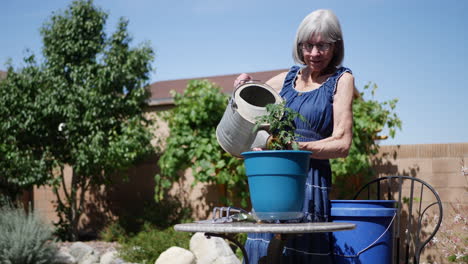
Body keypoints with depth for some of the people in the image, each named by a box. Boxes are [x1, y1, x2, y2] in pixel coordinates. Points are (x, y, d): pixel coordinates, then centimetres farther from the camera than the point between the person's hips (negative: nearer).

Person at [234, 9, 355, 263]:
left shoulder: (341, 79, 1)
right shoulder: (288, 77, 14)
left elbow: (342, 144, -8)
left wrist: (296, 147, -21)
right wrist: (245, 86, 7)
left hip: (310, 180, -4)